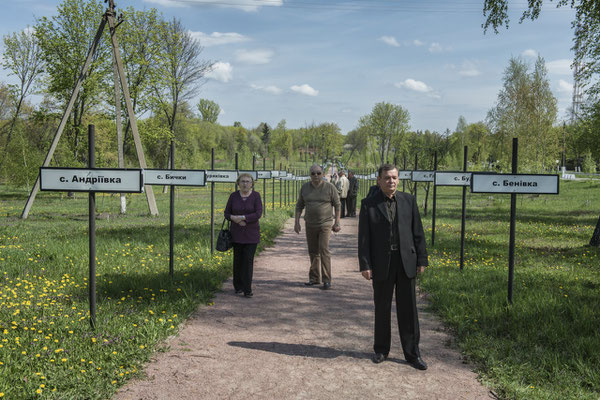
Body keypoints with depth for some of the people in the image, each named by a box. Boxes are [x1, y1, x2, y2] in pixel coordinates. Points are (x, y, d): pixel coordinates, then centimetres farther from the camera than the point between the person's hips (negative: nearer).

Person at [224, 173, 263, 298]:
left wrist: (241, 217, -19)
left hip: (251, 233, -2)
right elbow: (227, 213, 3)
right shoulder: (233, 196, 1)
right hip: (237, 233, 2)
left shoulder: (256, 196, -5)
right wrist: (236, 220, -16)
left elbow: (258, 214, -14)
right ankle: (238, 286, 23)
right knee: (238, 259, 6)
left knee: (248, 260, -6)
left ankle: (247, 289, -2)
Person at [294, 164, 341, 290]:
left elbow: (337, 205, 0)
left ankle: (327, 280, -9)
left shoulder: (330, 187, -5)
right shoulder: (305, 188, 3)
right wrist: (297, 222, 4)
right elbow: (299, 205, 10)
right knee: (313, 252, 10)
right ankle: (314, 278, 20)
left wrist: (337, 222, -4)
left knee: (324, 250, -13)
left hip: (325, 224, -4)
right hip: (310, 225, 4)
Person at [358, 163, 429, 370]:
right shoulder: (369, 204, -2)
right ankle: (381, 349, 27)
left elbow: (418, 232, 6)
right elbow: (364, 237, -3)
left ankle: (412, 353, 16)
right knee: (382, 309, 11)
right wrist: (365, 265, -8)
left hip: (406, 261, 1)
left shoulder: (408, 200, 5)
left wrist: (421, 259, 2)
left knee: (408, 309, 6)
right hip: (381, 264, -1)